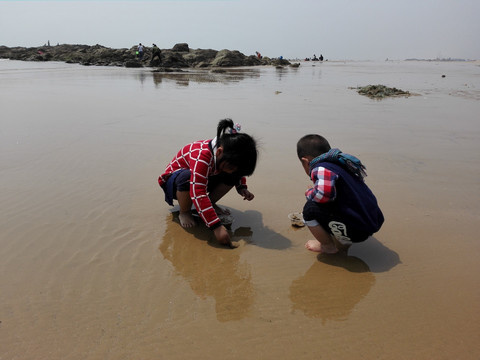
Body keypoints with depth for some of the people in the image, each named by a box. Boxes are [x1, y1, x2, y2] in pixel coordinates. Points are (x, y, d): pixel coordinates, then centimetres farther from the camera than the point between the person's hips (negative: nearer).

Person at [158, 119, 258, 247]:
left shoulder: (228, 156, -17)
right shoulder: (202, 156, -41)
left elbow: (237, 171, 9)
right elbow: (198, 194, -47)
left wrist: (242, 188, -10)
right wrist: (216, 226, -50)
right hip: (174, 182, -6)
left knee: (233, 177, -15)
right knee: (187, 177, -41)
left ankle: (211, 204, 2)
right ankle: (184, 212, -14)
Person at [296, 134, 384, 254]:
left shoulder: (321, 168, -15)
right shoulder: (339, 163, 16)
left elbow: (324, 193, -34)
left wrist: (309, 193, -11)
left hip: (357, 231, -10)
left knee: (311, 208, -13)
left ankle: (329, 246, 8)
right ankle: (341, 243, 18)